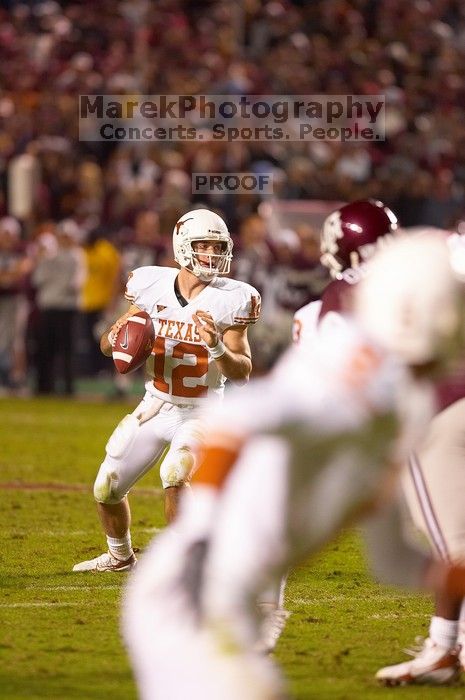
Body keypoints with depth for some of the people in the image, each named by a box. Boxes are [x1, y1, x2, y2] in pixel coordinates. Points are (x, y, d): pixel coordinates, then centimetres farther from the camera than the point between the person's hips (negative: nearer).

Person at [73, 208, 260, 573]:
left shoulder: (230, 300, -13)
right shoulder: (153, 286, -6)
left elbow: (243, 372, -12)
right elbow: (107, 344, 3)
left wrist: (218, 348, -31)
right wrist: (118, 338, -21)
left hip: (201, 412, -4)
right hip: (155, 406, 4)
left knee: (176, 475, -31)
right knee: (107, 489, 7)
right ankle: (120, 556, 36)